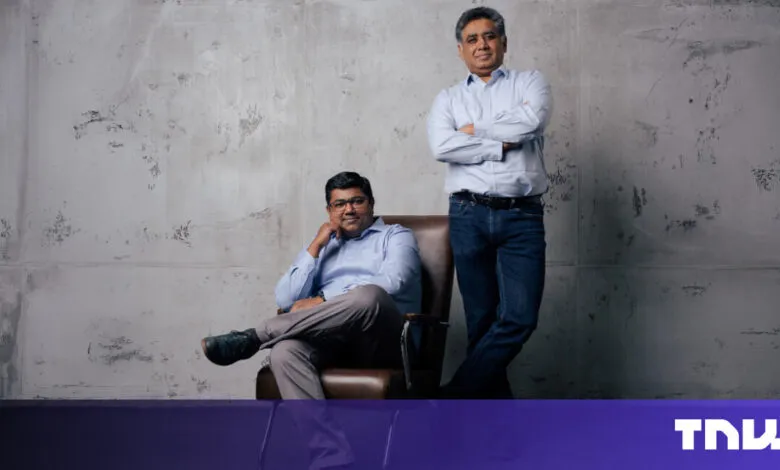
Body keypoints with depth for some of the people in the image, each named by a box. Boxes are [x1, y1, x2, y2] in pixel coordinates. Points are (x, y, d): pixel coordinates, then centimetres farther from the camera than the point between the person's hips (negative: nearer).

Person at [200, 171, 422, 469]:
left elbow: (391, 284, -7)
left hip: (382, 342, -3)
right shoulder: (321, 247, 28)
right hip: (329, 338, 3)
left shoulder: (396, 236, 16)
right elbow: (285, 300, 13)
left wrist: (321, 301, -7)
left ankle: (251, 338, -27)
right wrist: (315, 246, 7)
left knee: (369, 297, -39)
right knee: (284, 352, -32)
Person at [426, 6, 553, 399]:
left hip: (523, 217, -1)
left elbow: (532, 120, -10)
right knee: (481, 322, 3)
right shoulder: (448, 98, 14)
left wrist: (475, 129, -2)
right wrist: (502, 146, -6)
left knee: (519, 318, -12)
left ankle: (451, 399, 0)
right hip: (469, 216, 1)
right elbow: (441, 146, -5)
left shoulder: (529, 82, 13)